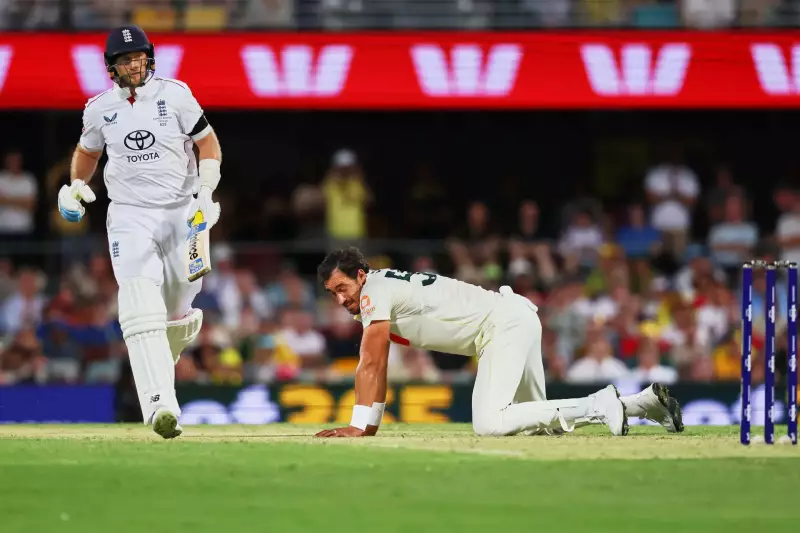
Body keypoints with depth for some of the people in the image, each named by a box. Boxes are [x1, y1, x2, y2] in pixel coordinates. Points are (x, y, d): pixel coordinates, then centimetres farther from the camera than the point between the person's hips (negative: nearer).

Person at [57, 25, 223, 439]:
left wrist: (207, 191, -11)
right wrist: (76, 185, 4)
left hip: (181, 213, 0)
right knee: (140, 308, -19)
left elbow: (208, 142, 1)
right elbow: (87, 150, 21)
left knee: (175, 311, 8)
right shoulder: (100, 108, 3)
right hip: (129, 216, 0)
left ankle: (185, 325, 49)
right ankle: (160, 405, -30)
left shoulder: (174, 95, -4)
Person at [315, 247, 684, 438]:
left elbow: (370, 366, -16)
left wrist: (357, 427, -15)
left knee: (488, 423, -25)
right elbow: (377, 368, 22)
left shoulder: (375, 290, -11)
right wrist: (370, 426, 16)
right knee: (537, 421, 17)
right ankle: (646, 402, 17)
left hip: (505, 323, -10)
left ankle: (598, 406, -19)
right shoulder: (379, 293, 17)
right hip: (518, 322, 10)